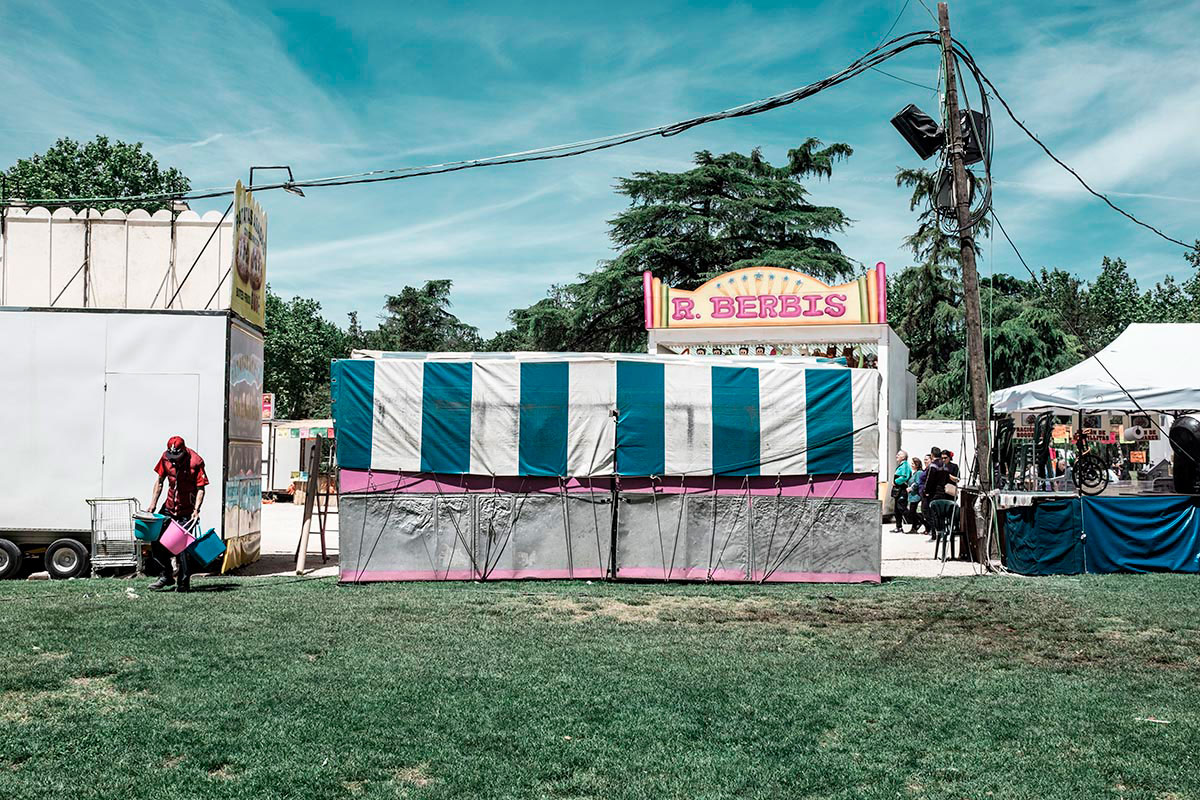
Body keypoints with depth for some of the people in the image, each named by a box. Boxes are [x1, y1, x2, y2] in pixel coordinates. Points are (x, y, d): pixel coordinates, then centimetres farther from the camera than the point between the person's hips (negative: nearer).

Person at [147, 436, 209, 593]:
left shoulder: (195, 462, -17)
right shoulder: (166, 457, -2)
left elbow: (200, 488, -15)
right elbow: (160, 480, 9)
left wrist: (196, 510, -25)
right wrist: (154, 502, 2)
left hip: (187, 510, -6)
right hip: (169, 506, 6)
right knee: (156, 539, 3)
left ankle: (184, 583, 3)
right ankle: (167, 575, 17)